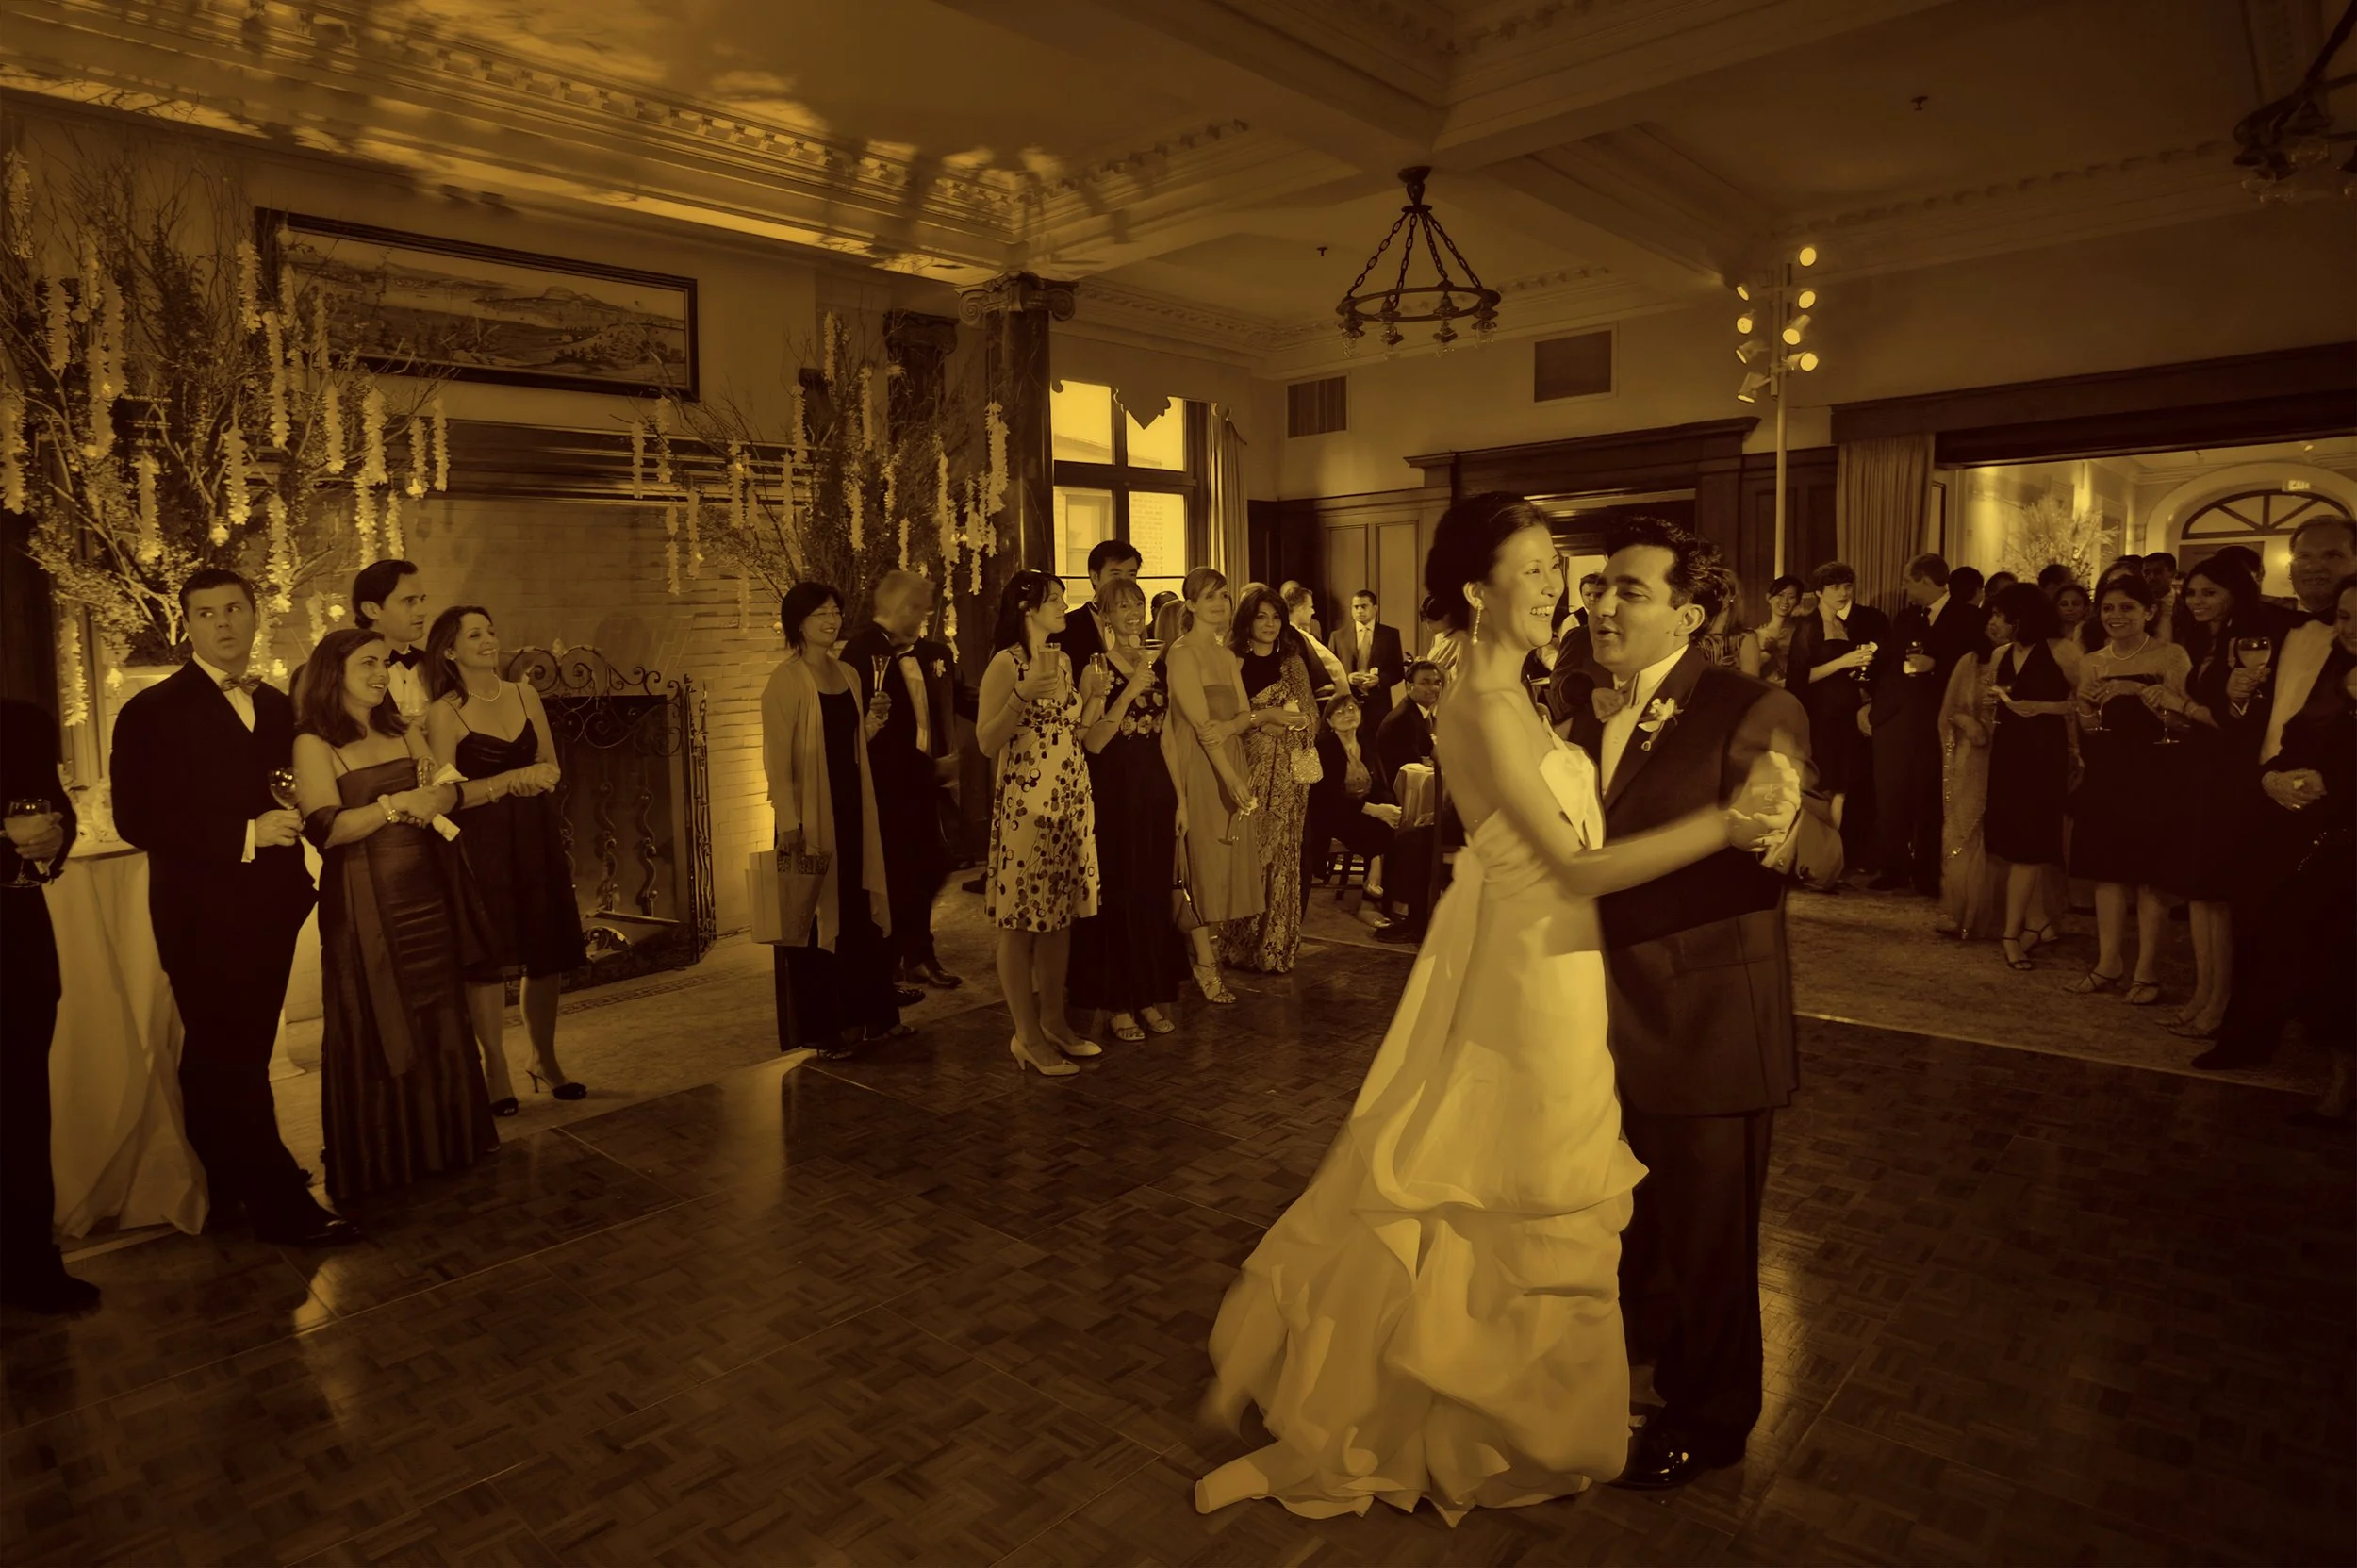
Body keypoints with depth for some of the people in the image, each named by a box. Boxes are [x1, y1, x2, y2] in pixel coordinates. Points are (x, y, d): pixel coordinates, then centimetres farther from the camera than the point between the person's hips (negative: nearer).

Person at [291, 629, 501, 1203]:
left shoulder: (403, 731, 11)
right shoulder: (314, 744, -6)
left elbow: (447, 794, 5)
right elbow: (324, 828, -15)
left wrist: (438, 796, -16)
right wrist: (395, 804, -23)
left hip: (427, 895, 5)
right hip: (364, 906, -5)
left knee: (439, 1017, 11)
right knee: (375, 1028, 4)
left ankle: (443, 1144, 26)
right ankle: (380, 1162, 19)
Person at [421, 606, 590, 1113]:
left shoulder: (525, 695, 8)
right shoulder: (442, 711, -5)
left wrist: (536, 779, -9)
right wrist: (514, 779, -18)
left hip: (536, 838, 4)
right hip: (480, 846, -4)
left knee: (548, 956, 8)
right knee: (489, 959, 2)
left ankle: (545, 1061, 23)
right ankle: (496, 1068, 17)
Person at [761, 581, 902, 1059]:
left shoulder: (847, 675, 11)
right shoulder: (785, 680, -11)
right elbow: (776, 759, -16)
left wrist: (873, 721, 1)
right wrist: (789, 825, -22)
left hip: (852, 806, 7)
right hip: (812, 812, -7)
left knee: (862, 912, 13)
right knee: (817, 915, 1)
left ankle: (870, 1016, 25)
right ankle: (819, 1031, 13)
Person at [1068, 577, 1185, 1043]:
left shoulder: (1157, 667, 11)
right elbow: (1093, 741, -16)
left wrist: (1179, 797, 11)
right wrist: (1130, 690, -22)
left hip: (1155, 790, 6)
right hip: (1113, 791, -5)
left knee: (1154, 894, 10)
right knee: (1116, 895, 0)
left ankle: (1151, 996, 21)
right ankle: (1116, 1003, 12)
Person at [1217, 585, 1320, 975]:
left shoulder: (1293, 662, 14)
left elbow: (1311, 716, 10)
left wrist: (1282, 722, -8)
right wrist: (1264, 715, -13)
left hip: (1288, 772, 3)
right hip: (1248, 770, -3)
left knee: (1282, 855, 3)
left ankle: (1277, 948, 10)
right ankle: (1242, 947, 6)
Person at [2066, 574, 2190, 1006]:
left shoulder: (2171, 656, -4)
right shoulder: (2093, 662, 10)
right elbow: (2090, 727, 11)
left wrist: (2141, 691, -22)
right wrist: (2087, 703, -8)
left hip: (2154, 776, -5)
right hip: (2107, 775, 5)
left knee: (2149, 874, -1)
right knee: (2107, 869, 7)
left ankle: (2147, 970, 6)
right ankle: (2109, 962, 14)